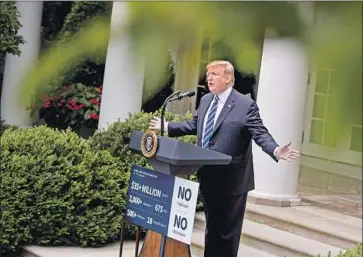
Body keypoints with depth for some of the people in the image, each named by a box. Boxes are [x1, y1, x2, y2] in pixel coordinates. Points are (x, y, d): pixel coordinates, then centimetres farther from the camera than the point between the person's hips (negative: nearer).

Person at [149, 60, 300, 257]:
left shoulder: (246, 105, -12)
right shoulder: (206, 100, 10)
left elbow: (260, 134, -17)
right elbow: (194, 126, 23)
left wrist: (276, 151, -35)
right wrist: (167, 126, 25)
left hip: (231, 179, -7)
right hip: (207, 177, 7)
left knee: (228, 231, 5)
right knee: (211, 228, 19)